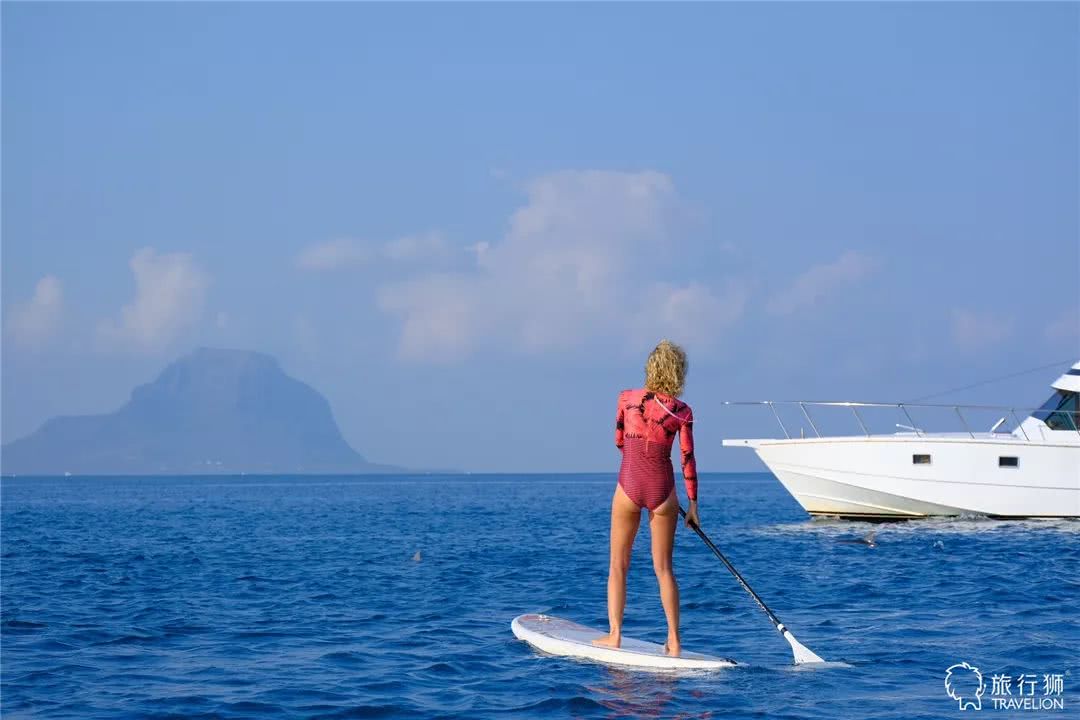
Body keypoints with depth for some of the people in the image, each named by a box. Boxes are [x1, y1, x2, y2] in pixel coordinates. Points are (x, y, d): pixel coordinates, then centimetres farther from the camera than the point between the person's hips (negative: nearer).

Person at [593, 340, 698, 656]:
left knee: (618, 565, 11)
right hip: (662, 488, 1)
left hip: (628, 484, 0)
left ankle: (614, 634, 6)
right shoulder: (682, 411, -4)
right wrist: (693, 504, 6)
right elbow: (688, 459, -1)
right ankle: (674, 640, 8)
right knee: (663, 568, 10)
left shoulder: (627, 398, -2)